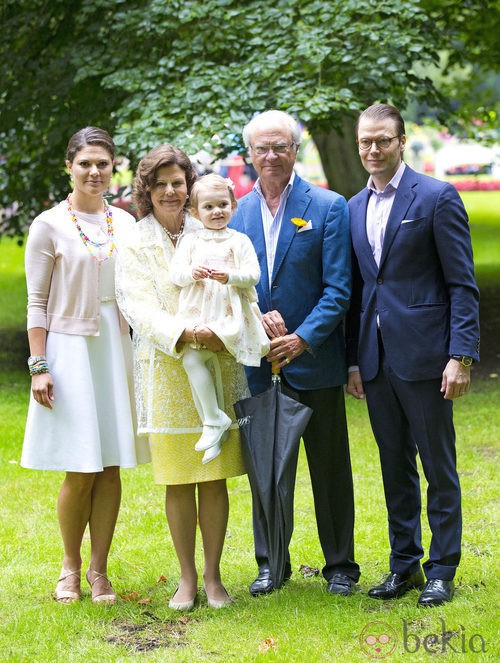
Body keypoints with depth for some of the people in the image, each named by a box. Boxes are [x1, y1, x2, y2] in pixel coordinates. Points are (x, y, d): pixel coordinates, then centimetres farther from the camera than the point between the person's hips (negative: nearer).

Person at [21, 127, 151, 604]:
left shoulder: (125, 223, 9)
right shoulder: (49, 225, -2)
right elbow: (37, 302, -3)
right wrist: (38, 366, -9)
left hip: (116, 349, 4)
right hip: (69, 348, -3)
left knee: (111, 467, 4)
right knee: (80, 472, -3)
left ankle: (99, 570, 15)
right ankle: (70, 567, 16)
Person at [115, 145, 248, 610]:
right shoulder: (135, 244, 1)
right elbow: (141, 309, -9)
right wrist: (186, 333, -25)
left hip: (217, 366, 2)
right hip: (167, 371, -2)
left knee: (215, 478, 3)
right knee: (177, 480, 2)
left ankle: (213, 576, 13)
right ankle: (187, 577, 14)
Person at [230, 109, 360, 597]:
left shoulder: (329, 208, -3)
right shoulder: (236, 212, 7)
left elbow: (338, 289, -7)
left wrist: (303, 338, -19)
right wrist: (257, 316, -11)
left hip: (314, 358, -3)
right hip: (258, 363, 3)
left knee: (330, 465, 5)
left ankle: (340, 565, 18)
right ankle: (270, 563, 23)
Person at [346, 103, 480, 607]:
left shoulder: (438, 198, -4)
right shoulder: (354, 207, 13)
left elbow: (463, 285, -7)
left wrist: (461, 356, -14)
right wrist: (353, 361, 11)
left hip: (423, 356, -5)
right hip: (376, 359, 6)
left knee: (438, 466, 2)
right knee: (394, 467, 13)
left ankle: (442, 570, 11)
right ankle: (404, 564, 22)